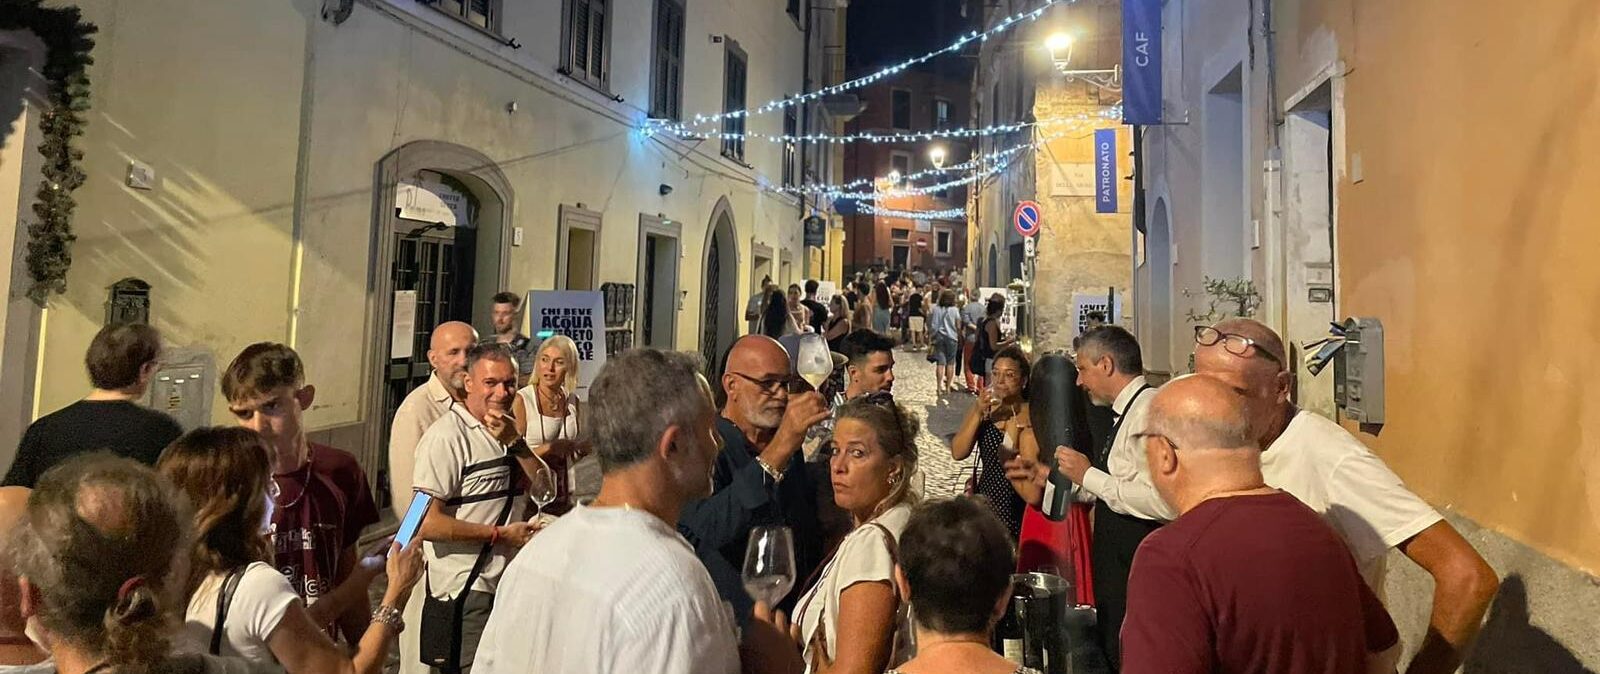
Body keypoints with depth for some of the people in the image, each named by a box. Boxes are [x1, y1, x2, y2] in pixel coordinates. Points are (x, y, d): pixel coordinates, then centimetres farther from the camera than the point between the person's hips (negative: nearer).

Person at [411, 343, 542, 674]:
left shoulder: (507, 430, 10)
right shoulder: (447, 436, -17)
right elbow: (427, 524, -22)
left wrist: (515, 442, -12)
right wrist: (500, 534, -15)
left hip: (508, 585, 8)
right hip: (465, 594, -8)